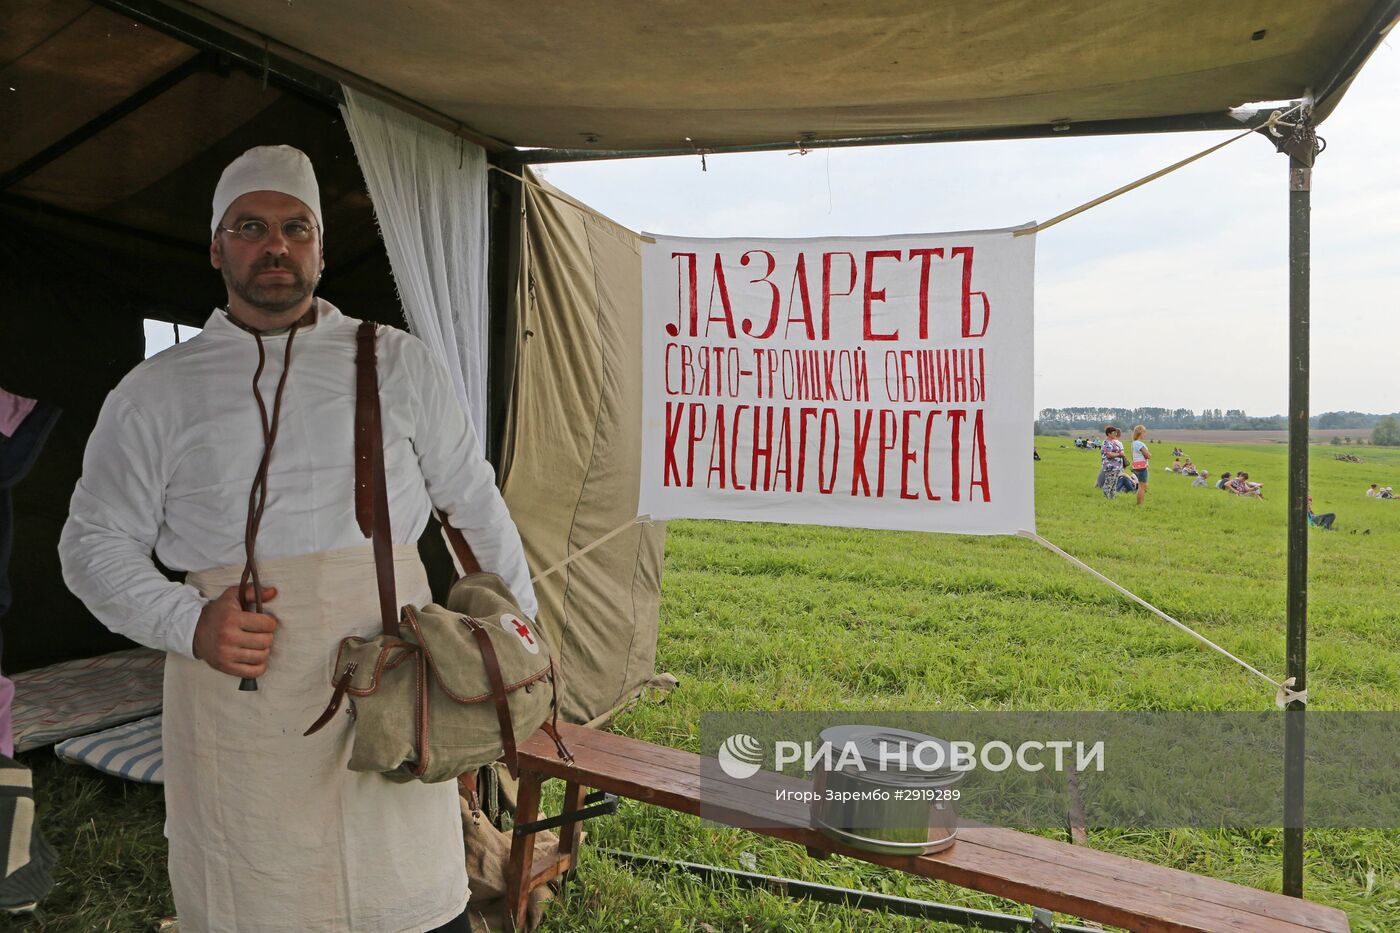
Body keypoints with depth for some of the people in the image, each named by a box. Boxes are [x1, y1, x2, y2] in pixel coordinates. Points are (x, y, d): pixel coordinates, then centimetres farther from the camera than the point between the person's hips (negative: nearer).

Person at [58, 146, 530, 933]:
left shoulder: (399, 363, 6)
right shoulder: (155, 392, 6)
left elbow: (475, 503, 11)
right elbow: (95, 542, 9)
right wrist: (188, 623, -9)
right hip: (237, 712, 1)